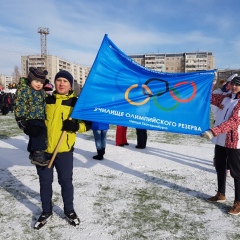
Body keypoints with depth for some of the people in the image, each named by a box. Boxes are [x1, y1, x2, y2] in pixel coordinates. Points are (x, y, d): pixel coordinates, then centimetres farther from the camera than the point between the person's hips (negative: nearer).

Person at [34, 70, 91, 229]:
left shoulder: (76, 103, 0)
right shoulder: (46, 100, 5)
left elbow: (87, 124, 1)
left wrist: (76, 126, -17)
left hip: (64, 150, -2)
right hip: (43, 148, 2)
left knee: (66, 181, 10)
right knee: (45, 182, 12)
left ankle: (69, 211, 31)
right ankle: (46, 212, 31)